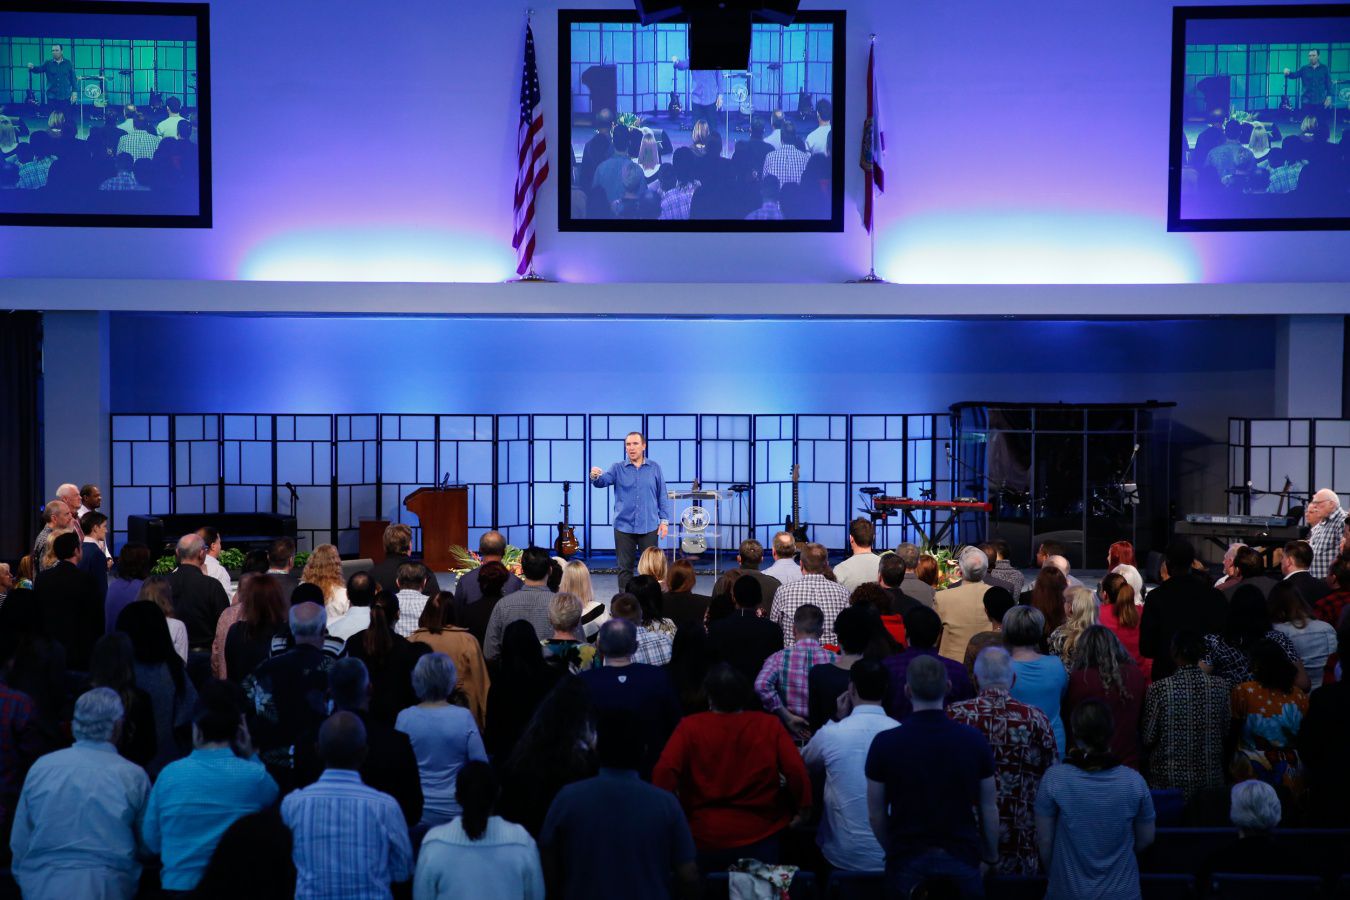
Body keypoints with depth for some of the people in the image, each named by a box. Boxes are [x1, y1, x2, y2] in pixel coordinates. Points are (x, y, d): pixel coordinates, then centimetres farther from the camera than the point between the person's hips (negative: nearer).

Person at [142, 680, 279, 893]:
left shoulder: (169, 774, -8)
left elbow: (152, 843, 3)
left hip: (178, 887, 1)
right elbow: (274, 799, 12)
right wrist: (250, 756, 11)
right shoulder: (256, 776, -12)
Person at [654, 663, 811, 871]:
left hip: (704, 839, 0)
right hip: (759, 838, 0)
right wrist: (803, 809, 0)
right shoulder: (769, 725, -5)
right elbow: (796, 770, -13)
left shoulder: (690, 727, -8)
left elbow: (664, 771, -19)